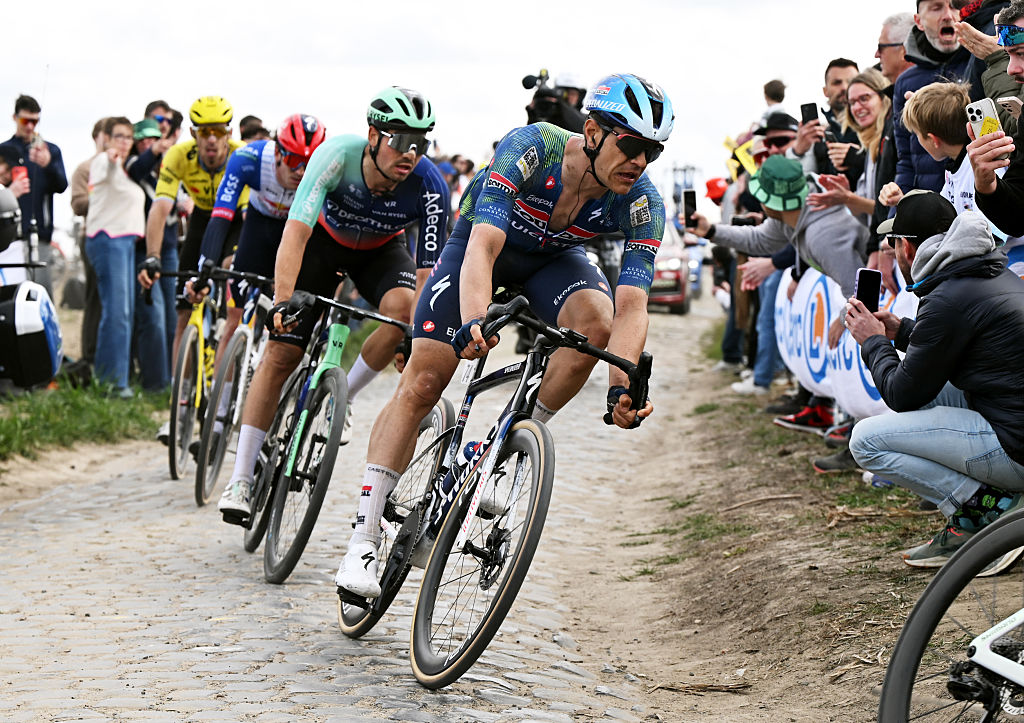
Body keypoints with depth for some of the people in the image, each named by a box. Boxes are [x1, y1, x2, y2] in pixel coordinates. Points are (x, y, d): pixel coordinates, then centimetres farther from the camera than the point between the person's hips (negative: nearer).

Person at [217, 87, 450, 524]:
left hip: (381, 250, 1)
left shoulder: (430, 187, -31)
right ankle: (241, 478, -2)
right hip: (325, 240, -1)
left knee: (404, 308, -32)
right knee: (281, 353, -10)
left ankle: (341, 398, -6)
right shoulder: (337, 155, -35)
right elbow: (296, 231, -41)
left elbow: (427, 273, -28)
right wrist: (282, 302, -53)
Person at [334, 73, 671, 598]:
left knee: (596, 321, -31)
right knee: (422, 383, -13)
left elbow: (631, 304, -33)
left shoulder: (642, 204, -27)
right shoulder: (530, 148, -35)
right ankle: (363, 543, -9)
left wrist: (622, 387, -49)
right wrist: (473, 322, -62)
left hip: (555, 259, 3)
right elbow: (483, 247, -44)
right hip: (482, 240, -2)